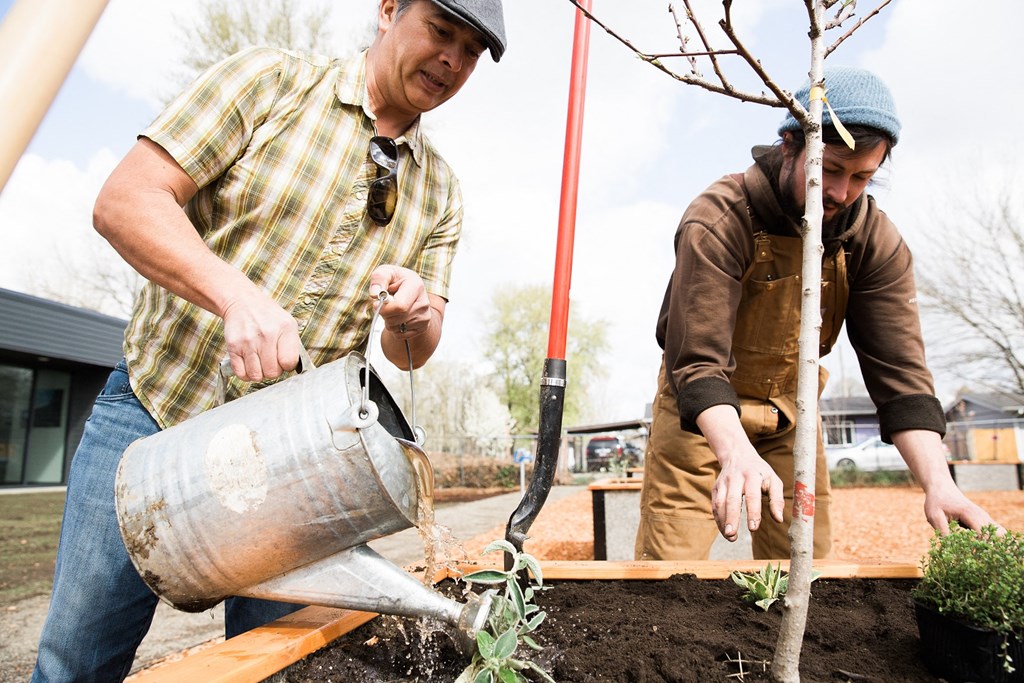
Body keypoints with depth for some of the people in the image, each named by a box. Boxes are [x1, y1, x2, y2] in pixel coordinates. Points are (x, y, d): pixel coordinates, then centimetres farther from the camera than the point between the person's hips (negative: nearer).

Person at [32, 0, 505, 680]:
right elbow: (125, 199, -10)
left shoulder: (440, 194, 7)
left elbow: (411, 351, 6)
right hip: (155, 409, -2)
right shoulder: (271, 79, -3)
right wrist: (236, 294, -27)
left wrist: (414, 315, -18)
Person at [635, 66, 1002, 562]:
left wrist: (937, 482, -25)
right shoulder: (718, 220, -25)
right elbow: (697, 361, -33)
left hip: (790, 409, 5)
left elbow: (898, 370, -13)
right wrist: (736, 453, -49)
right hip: (703, 410, -4)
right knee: (669, 569, -5)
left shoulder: (876, 241, -10)